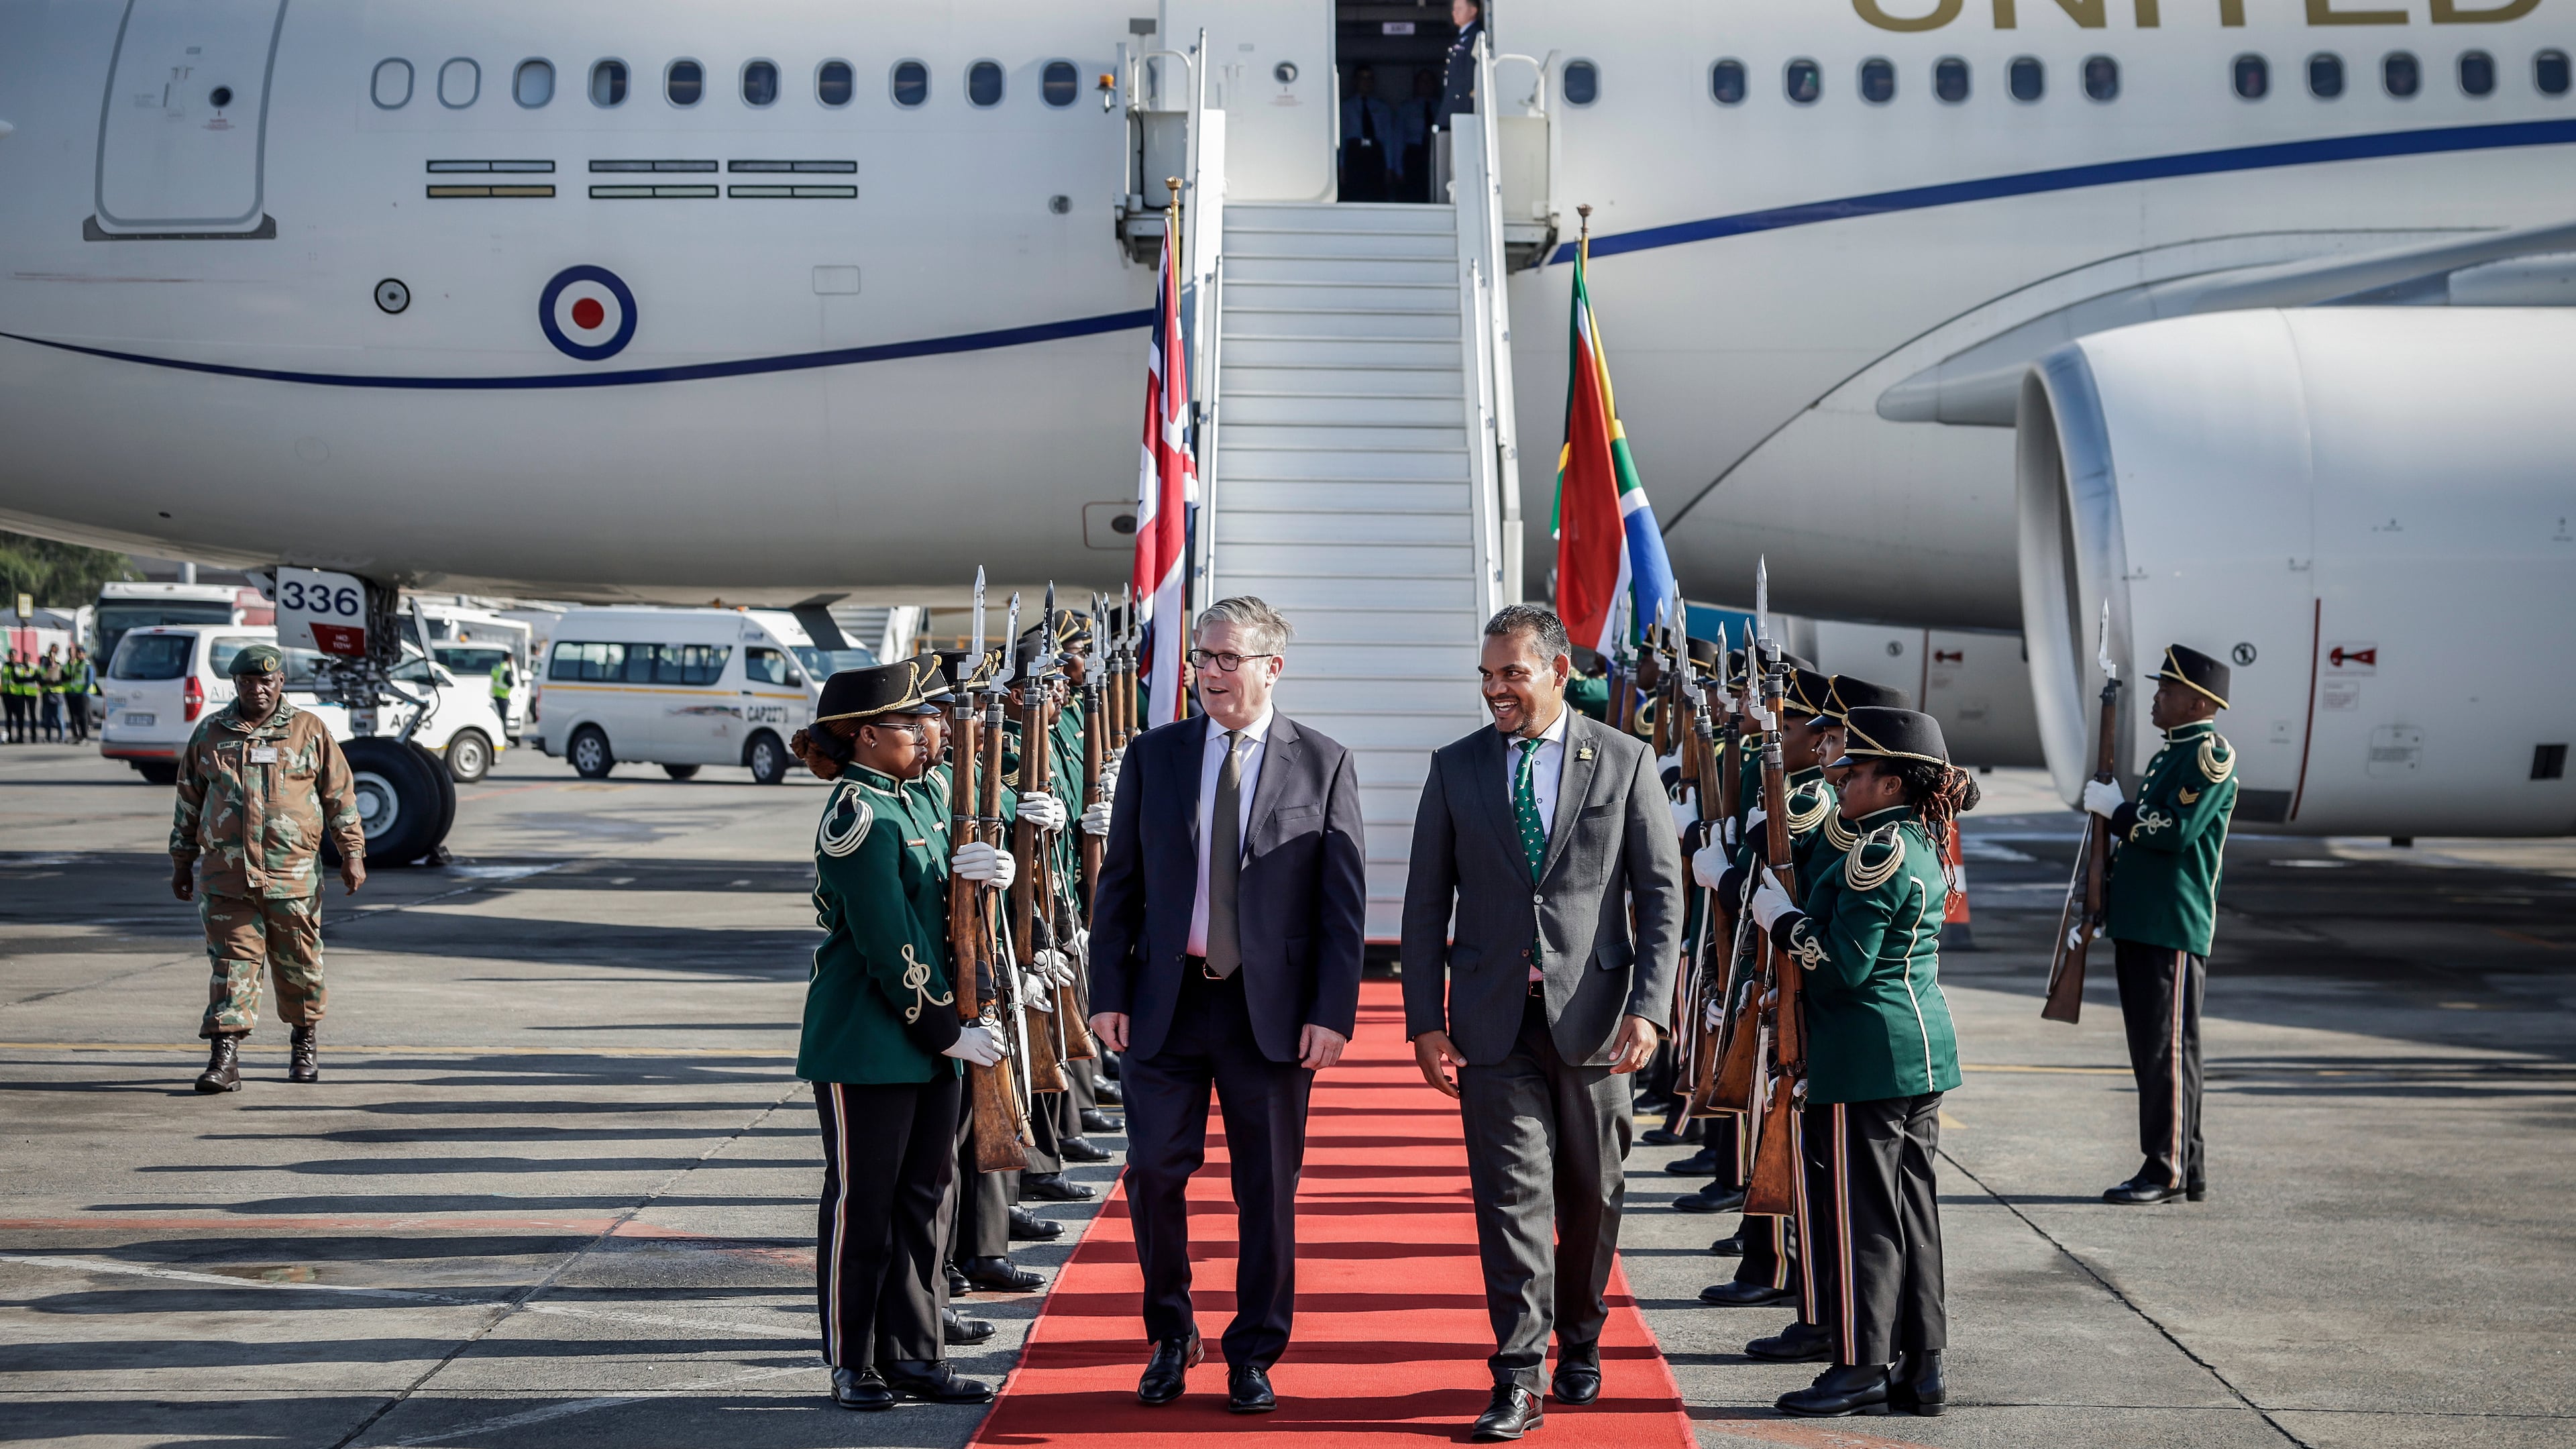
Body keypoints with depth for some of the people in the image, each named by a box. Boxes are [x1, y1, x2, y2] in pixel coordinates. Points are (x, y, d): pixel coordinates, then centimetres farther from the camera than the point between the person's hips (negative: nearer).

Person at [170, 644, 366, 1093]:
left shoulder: (310, 732, 5)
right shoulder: (209, 734, 9)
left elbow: (341, 797, 7)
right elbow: (188, 801, 16)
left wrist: (352, 854, 2)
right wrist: (182, 863, 15)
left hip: (294, 876, 0)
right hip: (225, 876, 0)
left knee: (299, 966, 9)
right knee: (232, 964, -6)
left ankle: (305, 1043, 28)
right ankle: (224, 1057, -9)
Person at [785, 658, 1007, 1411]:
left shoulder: (898, 804, 13)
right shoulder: (858, 819, -16)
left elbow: (931, 905, 16)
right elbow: (890, 949, -19)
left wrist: (972, 869, -6)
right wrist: (948, 1032, -14)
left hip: (927, 1045, 9)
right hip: (866, 1048, -9)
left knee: (927, 1196, 11)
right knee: (862, 1204, 1)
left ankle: (916, 1355, 19)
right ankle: (853, 1364, 11)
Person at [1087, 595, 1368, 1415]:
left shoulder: (1323, 765, 1)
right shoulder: (1152, 757, 7)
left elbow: (1344, 901, -1)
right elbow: (1118, 883, 8)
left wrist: (1333, 1011, -8)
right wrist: (1108, 993, 0)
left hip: (1271, 1011, -2)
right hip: (1165, 1004, 2)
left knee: (1268, 1189, 5)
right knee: (1153, 1172, 0)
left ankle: (1254, 1357, 18)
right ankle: (1170, 1338, 21)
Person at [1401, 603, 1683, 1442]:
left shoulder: (1625, 762, 1)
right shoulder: (1456, 768, 5)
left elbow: (1661, 894, 0)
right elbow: (1426, 902, 6)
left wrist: (1648, 1007, -10)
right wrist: (1425, 1019, -1)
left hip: (1591, 1014, 0)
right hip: (1494, 1019, 0)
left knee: (1591, 1195, 10)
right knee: (1512, 1192, -5)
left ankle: (1579, 1342, 30)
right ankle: (1519, 1381, -3)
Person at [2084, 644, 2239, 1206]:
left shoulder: (2211, 756, -10)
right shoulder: (2166, 757, 20)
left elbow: (2175, 830, -20)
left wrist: (2115, 808, -8)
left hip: (2174, 928, -10)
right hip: (2139, 924, 10)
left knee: (2167, 1049, -7)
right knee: (2151, 1050, 11)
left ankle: (2168, 1170, -3)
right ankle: (2186, 1169, 17)